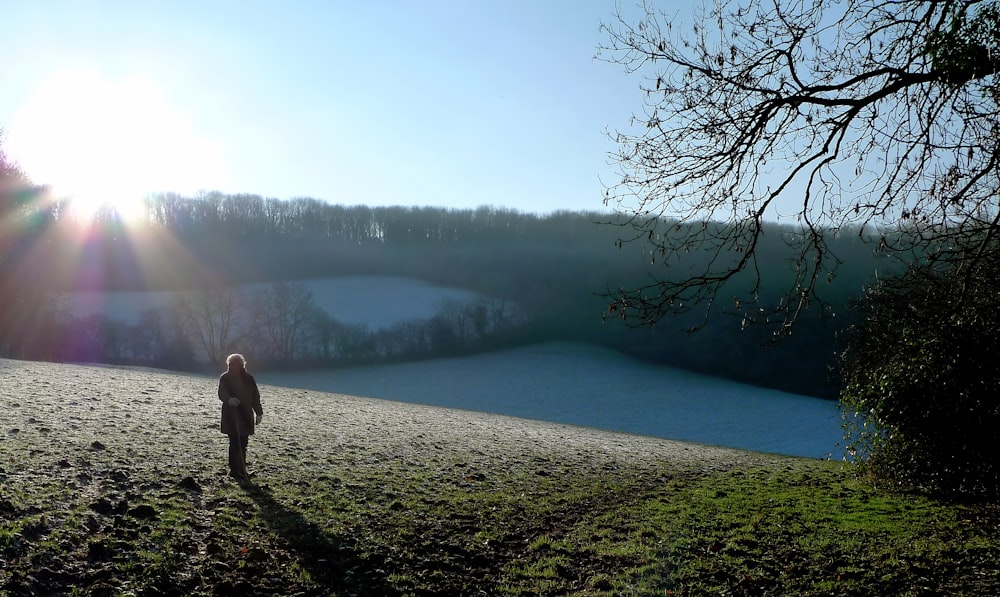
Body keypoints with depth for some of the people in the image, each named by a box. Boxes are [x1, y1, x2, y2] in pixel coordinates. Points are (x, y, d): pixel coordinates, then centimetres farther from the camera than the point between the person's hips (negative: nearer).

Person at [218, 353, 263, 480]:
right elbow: (222, 393, -17)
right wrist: (229, 399, -40)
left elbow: (255, 396, 12)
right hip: (231, 415, -4)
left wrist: (259, 413, 10)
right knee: (235, 442, -9)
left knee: (243, 443, 6)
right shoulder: (225, 378, -2)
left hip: (246, 416, 4)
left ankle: (241, 469, 14)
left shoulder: (248, 378, 7)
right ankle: (234, 470, -2)